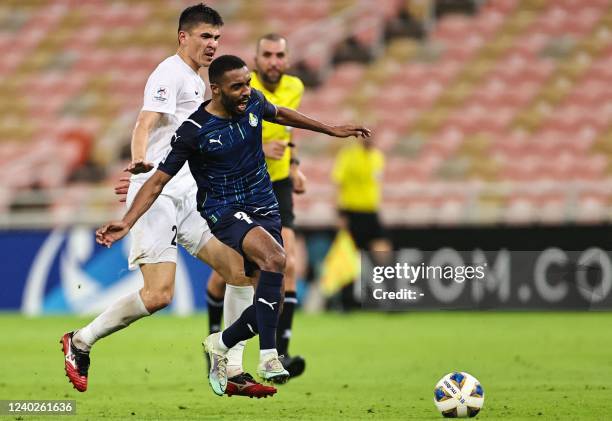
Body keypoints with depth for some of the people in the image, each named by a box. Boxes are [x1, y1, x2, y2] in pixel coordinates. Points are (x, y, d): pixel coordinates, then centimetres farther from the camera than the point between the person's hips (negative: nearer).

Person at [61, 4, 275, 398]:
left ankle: (231, 372, 2)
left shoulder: (196, 82, 20)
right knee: (158, 294, -18)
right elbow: (145, 123, -25)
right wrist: (140, 159, -44)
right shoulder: (170, 74, -9)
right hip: (158, 197, -9)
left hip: (188, 198, 9)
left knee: (243, 270, -3)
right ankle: (80, 342, 3)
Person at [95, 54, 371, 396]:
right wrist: (127, 222, -20)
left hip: (266, 209, 6)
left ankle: (221, 344, 25)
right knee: (274, 257, -35)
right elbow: (158, 181, -10)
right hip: (225, 212, -6)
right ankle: (268, 356, -32)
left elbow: (280, 114, 24)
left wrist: (333, 130, 31)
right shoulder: (194, 131, -15)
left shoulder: (253, 102, 0)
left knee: (272, 301, -2)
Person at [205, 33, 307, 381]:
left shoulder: (295, 88, -1)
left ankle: (280, 355, -18)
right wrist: (259, 149, -32)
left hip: (277, 186, 3)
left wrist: (294, 165, 8)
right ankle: (215, 336, 34)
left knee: (287, 266, -17)